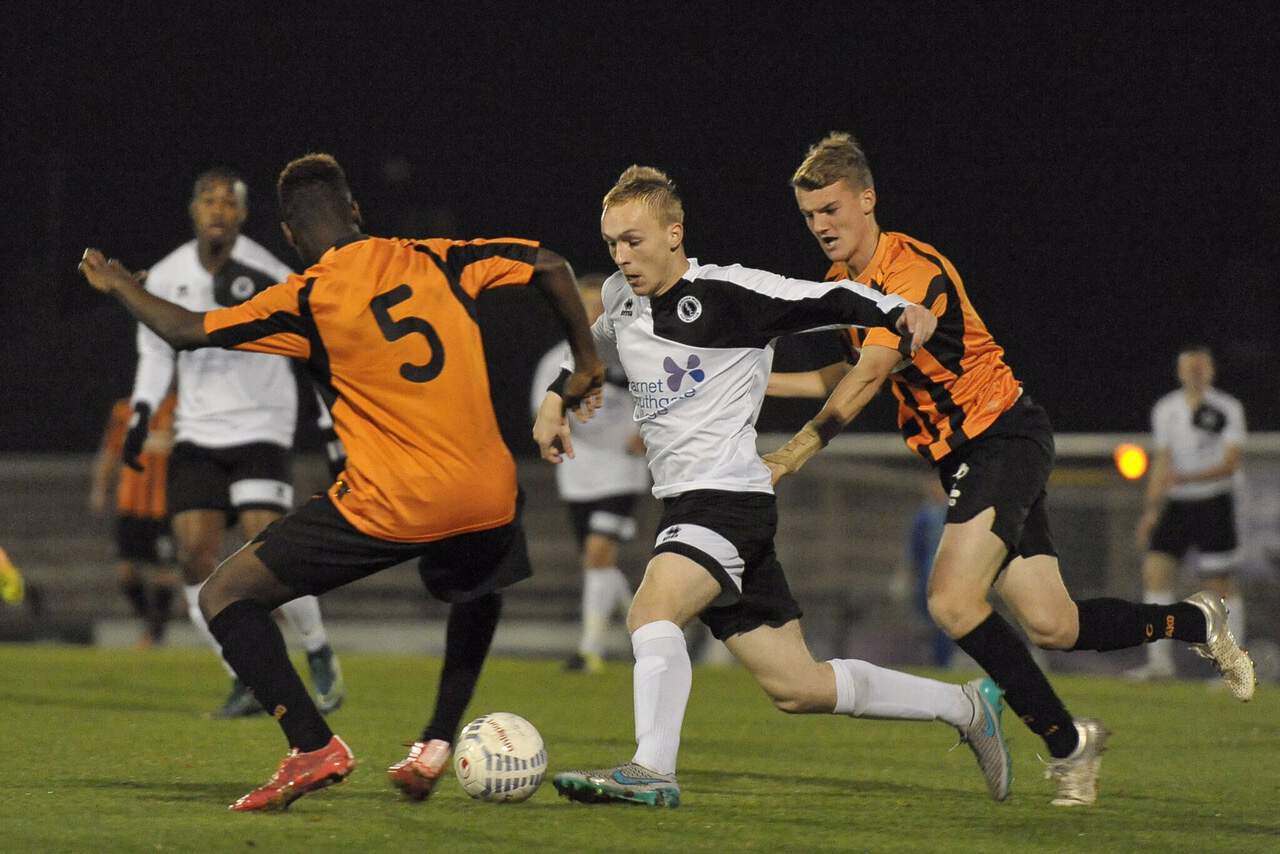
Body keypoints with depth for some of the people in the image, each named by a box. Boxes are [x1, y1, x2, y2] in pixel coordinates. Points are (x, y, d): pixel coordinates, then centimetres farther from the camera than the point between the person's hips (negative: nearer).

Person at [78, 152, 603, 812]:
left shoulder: (307, 300, -2)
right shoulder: (436, 261, 9)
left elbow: (186, 331, -2)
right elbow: (549, 265, 10)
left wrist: (116, 284, 16)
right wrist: (585, 363, 21)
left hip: (391, 505, -5)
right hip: (488, 499, 5)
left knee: (225, 596, 6)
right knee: (478, 594, 39)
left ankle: (313, 746, -6)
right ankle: (436, 744, 27)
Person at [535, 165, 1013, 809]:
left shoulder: (728, 292, -9)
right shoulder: (622, 298, 13)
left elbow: (830, 300, -11)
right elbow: (593, 345, 35)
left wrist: (899, 312, -28)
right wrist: (555, 399, 22)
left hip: (729, 497, -8)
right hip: (683, 507, 8)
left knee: (651, 611, -32)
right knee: (797, 687, 9)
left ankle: (651, 770, -38)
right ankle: (965, 706, 22)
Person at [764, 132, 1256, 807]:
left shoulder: (914, 272, -20)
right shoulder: (845, 281, 8)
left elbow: (867, 378, -28)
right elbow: (863, 376, 23)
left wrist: (792, 454, -33)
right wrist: (761, 382, 14)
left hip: (1005, 439, -8)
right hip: (963, 457, 8)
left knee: (953, 601, -22)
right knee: (1051, 627, 2)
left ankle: (1066, 742, -7)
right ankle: (1195, 622, 25)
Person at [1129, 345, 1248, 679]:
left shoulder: (1227, 409, -6)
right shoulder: (1165, 410, 8)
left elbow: (1230, 463, -12)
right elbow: (1162, 462, 13)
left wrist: (1185, 478, -24)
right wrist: (1152, 508, 6)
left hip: (1214, 502, -4)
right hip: (1176, 502, 5)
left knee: (1221, 583, -5)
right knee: (1155, 569, -9)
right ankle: (1159, 661, -5)